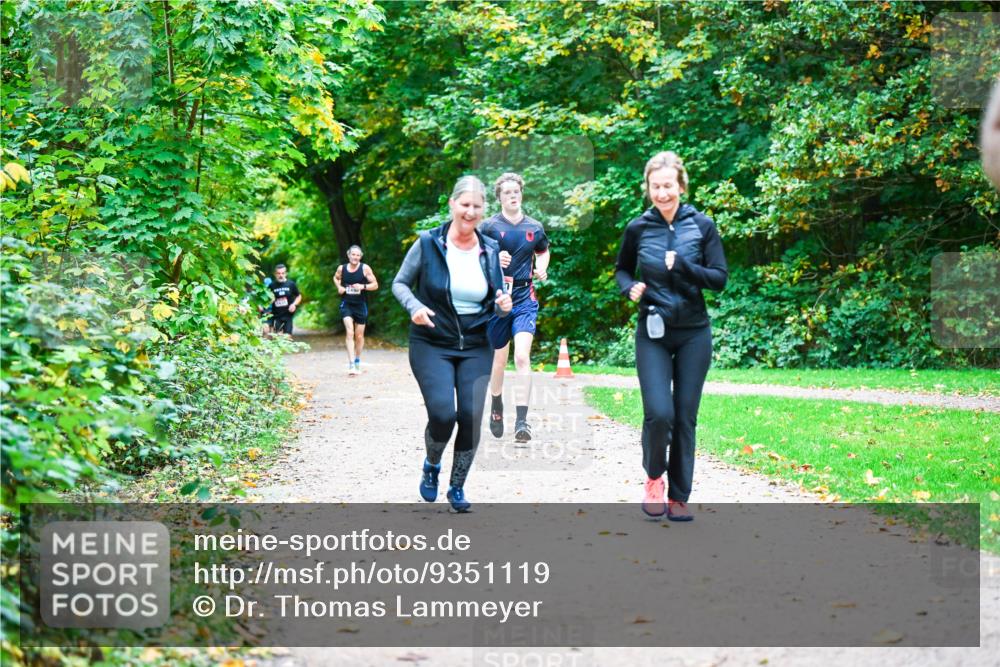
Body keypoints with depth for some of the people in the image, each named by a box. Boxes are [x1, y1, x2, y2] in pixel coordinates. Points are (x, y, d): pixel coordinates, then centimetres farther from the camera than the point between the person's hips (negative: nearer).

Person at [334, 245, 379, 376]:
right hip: (346, 305, 0)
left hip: (361, 305, 0)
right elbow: (336, 278, 21)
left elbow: (375, 285, -5)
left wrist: (363, 286, -22)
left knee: (359, 335, 12)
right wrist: (339, 287, 1)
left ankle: (357, 361, 34)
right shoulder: (342, 268, -1)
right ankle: (351, 364, -23)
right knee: (349, 332, -17)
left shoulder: (365, 268, -7)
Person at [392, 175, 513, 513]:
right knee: (442, 414, -18)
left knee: (471, 418, -6)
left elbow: (497, 300, 13)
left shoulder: (491, 250, 3)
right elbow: (399, 283, 3)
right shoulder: (428, 243, -7)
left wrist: (503, 305, -11)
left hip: (476, 348, 3)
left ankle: (457, 488, 16)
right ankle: (431, 465, 16)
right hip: (432, 345, -3)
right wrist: (414, 307, -17)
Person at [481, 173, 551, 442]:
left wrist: (541, 268, 6)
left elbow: (543, 251, 26)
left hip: (525, 300, 1)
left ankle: (521, 421, -18)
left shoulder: (535, 227, 7)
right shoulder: (489, 226, -3)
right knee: (499, 360, 10)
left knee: (522, 357, -16)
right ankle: (496, 408, 37)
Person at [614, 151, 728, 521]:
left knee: (685, 417, 4)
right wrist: (629, 288, -6)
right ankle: (654, 477, 14)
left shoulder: (702, 226, -3)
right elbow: (622, 269, 15)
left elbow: (720, 278, -4)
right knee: (659, 413, -13)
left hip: (694, 334, 0)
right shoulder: (638, 229, -1)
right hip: (653, 334, 0)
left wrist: (684, 267, -19)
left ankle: (678, 497, 17)